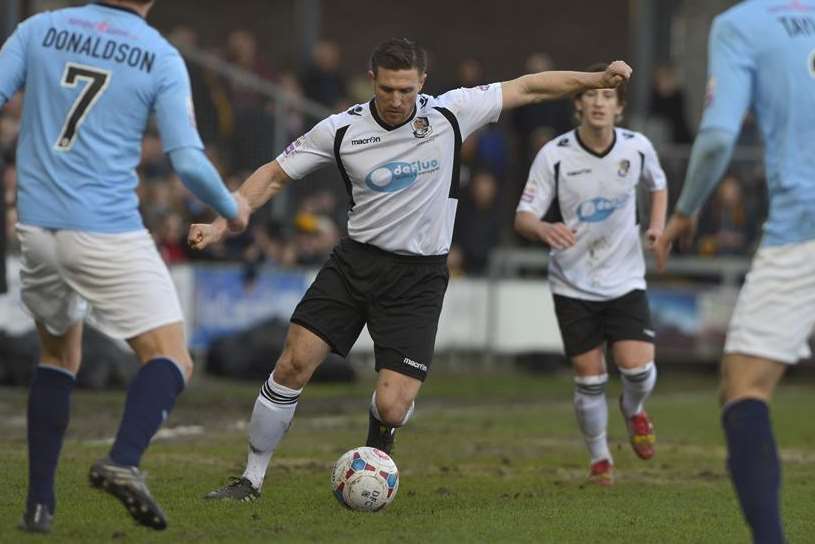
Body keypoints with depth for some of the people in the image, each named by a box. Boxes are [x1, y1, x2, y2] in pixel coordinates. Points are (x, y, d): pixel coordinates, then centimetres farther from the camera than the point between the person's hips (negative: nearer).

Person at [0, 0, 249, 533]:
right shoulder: (163, 58, -2)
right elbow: (188, 161, -5)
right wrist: (232, 209, 12)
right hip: (109, 230, -4)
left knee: (60, 356, 23)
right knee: (172, 361, 1)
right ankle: (124, 461, -27)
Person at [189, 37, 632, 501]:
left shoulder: (450, 114, -8)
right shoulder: (341, 130, -5)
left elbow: (528, 88, 0)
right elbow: (275, 175, 3)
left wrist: (597, 80, -5)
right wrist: (222, 224, -6)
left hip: (419, 276, -1)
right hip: (356, 261, 2)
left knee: (392, 407, -13)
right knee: (295, 363, -12)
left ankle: (375, 457, 25)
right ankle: (252, 479, 4)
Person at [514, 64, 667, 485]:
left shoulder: (637, 147, -6)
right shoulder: (554, 155, -14)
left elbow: (657, 185, 17)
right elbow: (522, 217, -13)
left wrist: (658, 224, -2)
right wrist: (544, 229, -36)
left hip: (625, 279, 1)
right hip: (573, 283, -1)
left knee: (638, 367, -14)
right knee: (589, 378, 0)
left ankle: (634, 411, 23)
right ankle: (600, 458, 24)